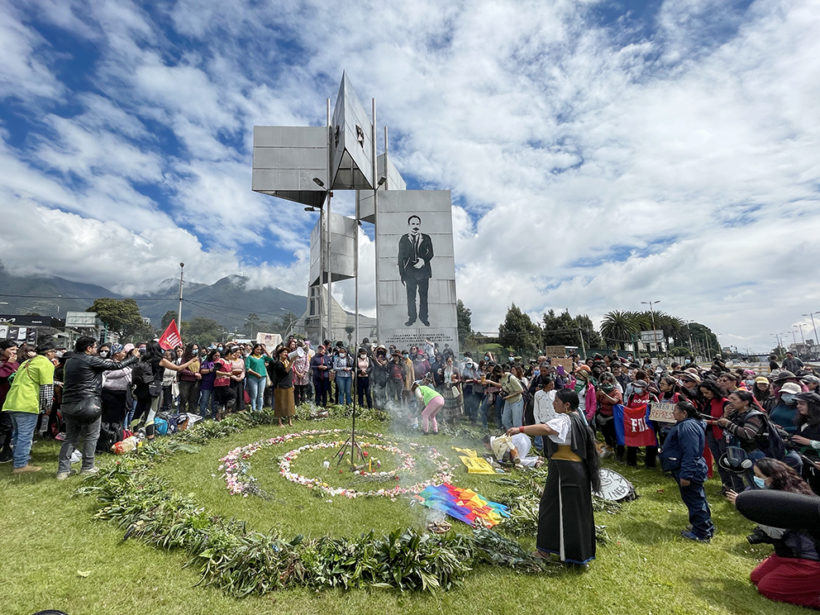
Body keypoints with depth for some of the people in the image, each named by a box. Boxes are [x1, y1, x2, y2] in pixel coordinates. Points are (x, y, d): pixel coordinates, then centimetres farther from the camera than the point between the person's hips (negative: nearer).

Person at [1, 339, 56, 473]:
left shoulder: (27, 362, 22)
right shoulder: (46, 363, -7)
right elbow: (47, 387, -11)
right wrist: (47, 406, -1)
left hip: (12, 401, 9)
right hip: (27, 404, -9)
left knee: (18, 433, 18)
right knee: (25, 435, -4)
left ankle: (16, 461, 27)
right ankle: (21, 465, -1)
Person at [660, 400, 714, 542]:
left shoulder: (688, 426, -25)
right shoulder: (686, 424, 9)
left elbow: (690, 453, -28)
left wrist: (685, 475, -26)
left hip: (689, 471, -11)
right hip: (689, 470, 11)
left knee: (695, 501, 3)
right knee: (697, 499, 20)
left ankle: (702, 533, 16)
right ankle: (706, 529, 33)